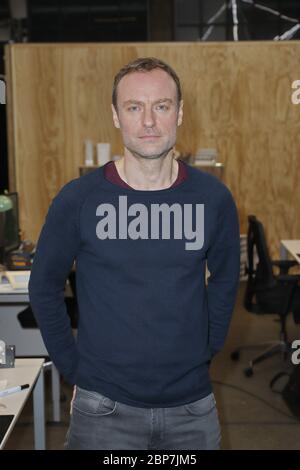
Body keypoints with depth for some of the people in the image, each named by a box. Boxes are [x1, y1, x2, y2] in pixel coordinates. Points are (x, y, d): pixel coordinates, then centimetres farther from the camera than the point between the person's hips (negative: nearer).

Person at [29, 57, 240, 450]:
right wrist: (74, 368, -1)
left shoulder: (213, 197, -5)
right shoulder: (78, 199, -10)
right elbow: (45, 288, 1)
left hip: (192, 405, 3)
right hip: (105, 407, -2)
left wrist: (205, 352, 7)